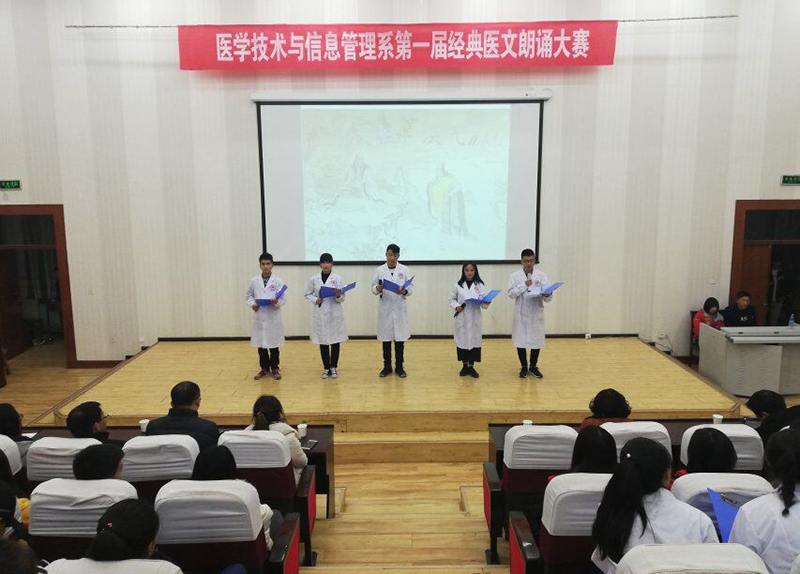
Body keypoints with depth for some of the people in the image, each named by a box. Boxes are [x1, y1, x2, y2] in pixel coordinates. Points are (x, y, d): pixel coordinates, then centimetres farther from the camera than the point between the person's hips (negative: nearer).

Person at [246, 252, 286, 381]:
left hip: (273, 317, -2)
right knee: (261, 344, 10)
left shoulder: (278, 281, -4)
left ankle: (275, 368, 21)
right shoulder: (254, 281, 2)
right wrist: (252, 304, -7)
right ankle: (264, 368, 24)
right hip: (259, 317, 2)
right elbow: (249, 295, 11)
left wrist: (277, 302, -23)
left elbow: (283, 299, -3)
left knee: (274, 344, 6)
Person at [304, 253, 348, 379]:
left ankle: (333, 367, 19)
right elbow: (307, 294, 8)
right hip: (320, 313, 1)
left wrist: (338, 296, -23)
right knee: (322, 341, 7)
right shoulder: (313, 279, 1)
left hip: (335, 313, -1)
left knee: (335, 341, 5)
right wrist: (315, 300, -9)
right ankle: (326, 368, 20)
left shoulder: (338, 279, -1)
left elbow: (342, 299, -1)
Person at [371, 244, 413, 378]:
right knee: (386, 338, 6)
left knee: (400, 338, 4)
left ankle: (399, 367, 15)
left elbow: (411, 286, 1)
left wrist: (404, 291, -20)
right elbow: (373, 288, 3)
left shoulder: (404, 270, 4)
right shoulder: (379, 270, 4)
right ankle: (387, 366, 17)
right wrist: (378, 289, -19)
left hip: (400, 308, 0)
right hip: (385, 308, 0)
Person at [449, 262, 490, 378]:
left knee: (474, 341, 3)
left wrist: (486, 303, -22)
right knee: (462, 341, 6)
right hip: (461, 319, 0)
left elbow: (483, 303, 1)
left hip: (474, 319, 0)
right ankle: (464, 366, 21)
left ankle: (471, 367, 16)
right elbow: (452, 298, 9)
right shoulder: (458, 285, 2)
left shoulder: (480, 285, 2)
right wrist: (456, 306, -10)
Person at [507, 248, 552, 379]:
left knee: (537, 340, 8)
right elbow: (511, 294, -11)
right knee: (520, 340, 5)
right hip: (521, 314, -1)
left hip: (537, 313, 1)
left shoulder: (541, 275, 0)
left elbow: (548, 298, -3)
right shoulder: (515, 276, -1)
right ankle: (524, 367, 22)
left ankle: (533, 366, 26)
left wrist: (547, 296, -26)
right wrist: (524, 285, -20)